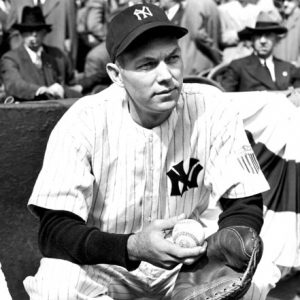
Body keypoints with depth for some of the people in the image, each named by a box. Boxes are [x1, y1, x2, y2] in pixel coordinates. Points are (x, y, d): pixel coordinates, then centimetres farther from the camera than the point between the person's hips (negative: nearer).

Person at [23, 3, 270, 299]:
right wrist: (132, 247, -39)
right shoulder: (84, 120, -19)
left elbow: (245, 205, -8)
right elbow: (53, 230, -22)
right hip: (105, 263, -1)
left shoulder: (211, 110, -14)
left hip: (191, 259, 1)